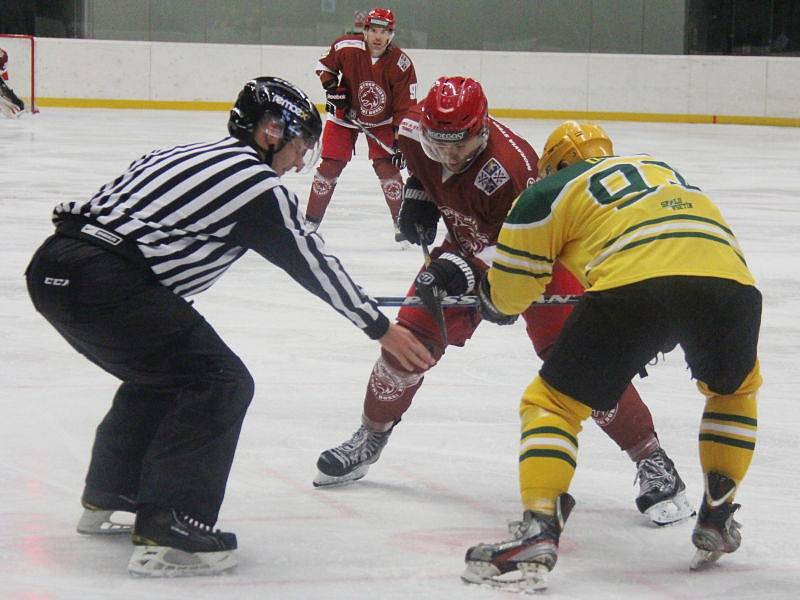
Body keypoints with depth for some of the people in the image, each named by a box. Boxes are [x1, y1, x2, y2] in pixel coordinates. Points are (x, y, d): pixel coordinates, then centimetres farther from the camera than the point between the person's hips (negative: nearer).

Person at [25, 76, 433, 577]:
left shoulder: (186, 155, 22)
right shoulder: (258, 183, -1)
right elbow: (314, 264, 4)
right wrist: (382, 328, 12)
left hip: (52, 268, 9)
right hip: (102, 283, -9)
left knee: (162, 375, 28)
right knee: (221, 382, -3)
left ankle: (106, 498, 42)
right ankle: (164, 535, -10)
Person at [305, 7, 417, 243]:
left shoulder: (401, 64, -23)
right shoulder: (345, 47, -23)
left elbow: (405, 108, -18)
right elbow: (324, 65, 0)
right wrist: (332, 87, -16)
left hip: (382, 119, -1)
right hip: (344, 114, 1)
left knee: (386, 166, -12)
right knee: (330, 166, -4)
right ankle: (311, 222, 9)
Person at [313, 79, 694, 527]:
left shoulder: (508, 166, -39)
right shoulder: (415, 132, -18)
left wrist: (468, 266, -43)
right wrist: (417, 193, 1)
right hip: (469, 244, 6)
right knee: (412, 337, 0)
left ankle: (652, 460, -13)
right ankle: (371, 438, 24)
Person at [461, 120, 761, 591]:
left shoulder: (549, 194, 23)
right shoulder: (662, 169, 38)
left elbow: (507, 295, 25)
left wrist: (493, 304, 49)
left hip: (632, 286, -4)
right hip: (730, 278, 4)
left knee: (553, 402, 11)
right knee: (734, 389, 33)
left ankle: (538, 531, -6)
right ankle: (717, 517, 29)